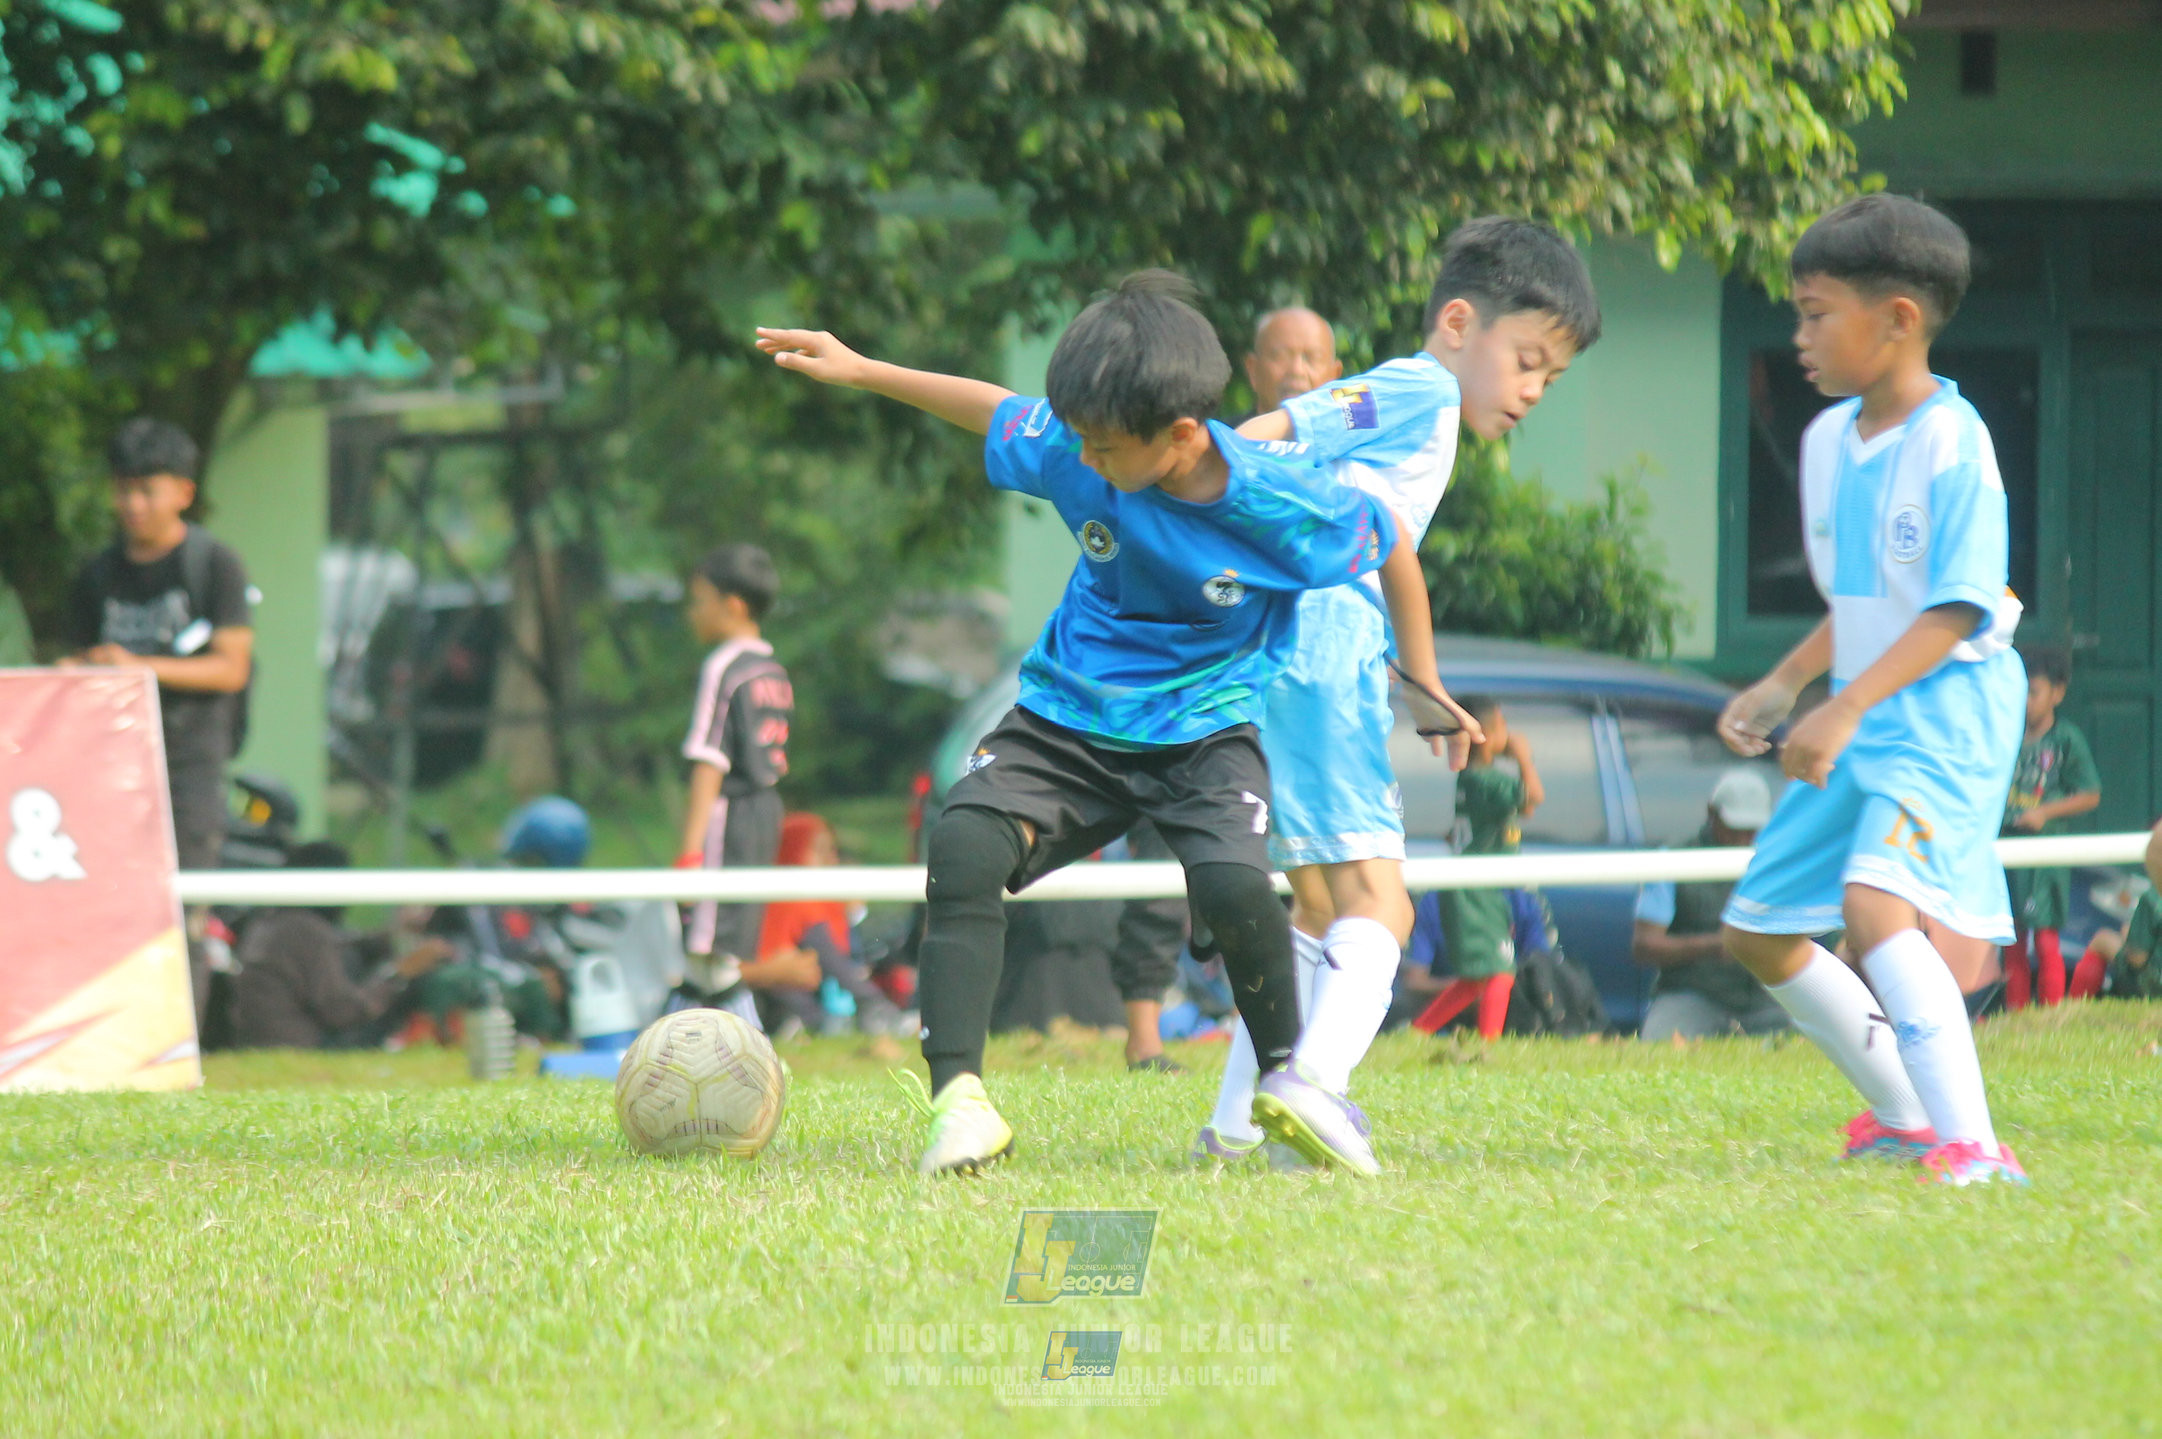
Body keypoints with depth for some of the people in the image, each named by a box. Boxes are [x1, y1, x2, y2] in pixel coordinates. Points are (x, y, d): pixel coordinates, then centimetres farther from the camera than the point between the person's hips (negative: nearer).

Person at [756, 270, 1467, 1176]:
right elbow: (999, 415, 9)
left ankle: (1285, 1076, -1)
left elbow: (1388, 542, -3)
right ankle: (957, 1099, -24)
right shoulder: (1075, 450, -13)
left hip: (1205, 731, -3)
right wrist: (859, 372, 11)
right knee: (963, 842, -25)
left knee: (1232, 885, -30)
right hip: (1068, 718, 3)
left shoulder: (1277, 504, -21)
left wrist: (1423, 684, 7)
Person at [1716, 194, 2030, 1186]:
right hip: (1859, 726, 10)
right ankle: (1905, 1115, 28)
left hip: (1944, 719, -10)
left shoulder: (1951, 443, -16)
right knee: (1755, 931, 13)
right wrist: (1785, 685, 16)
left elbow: (1957, 611, -20)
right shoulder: (1828, 441, 11)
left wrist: (1844, 709, -25)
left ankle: (1973, 1148, -35)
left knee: (1876, 901, -30)